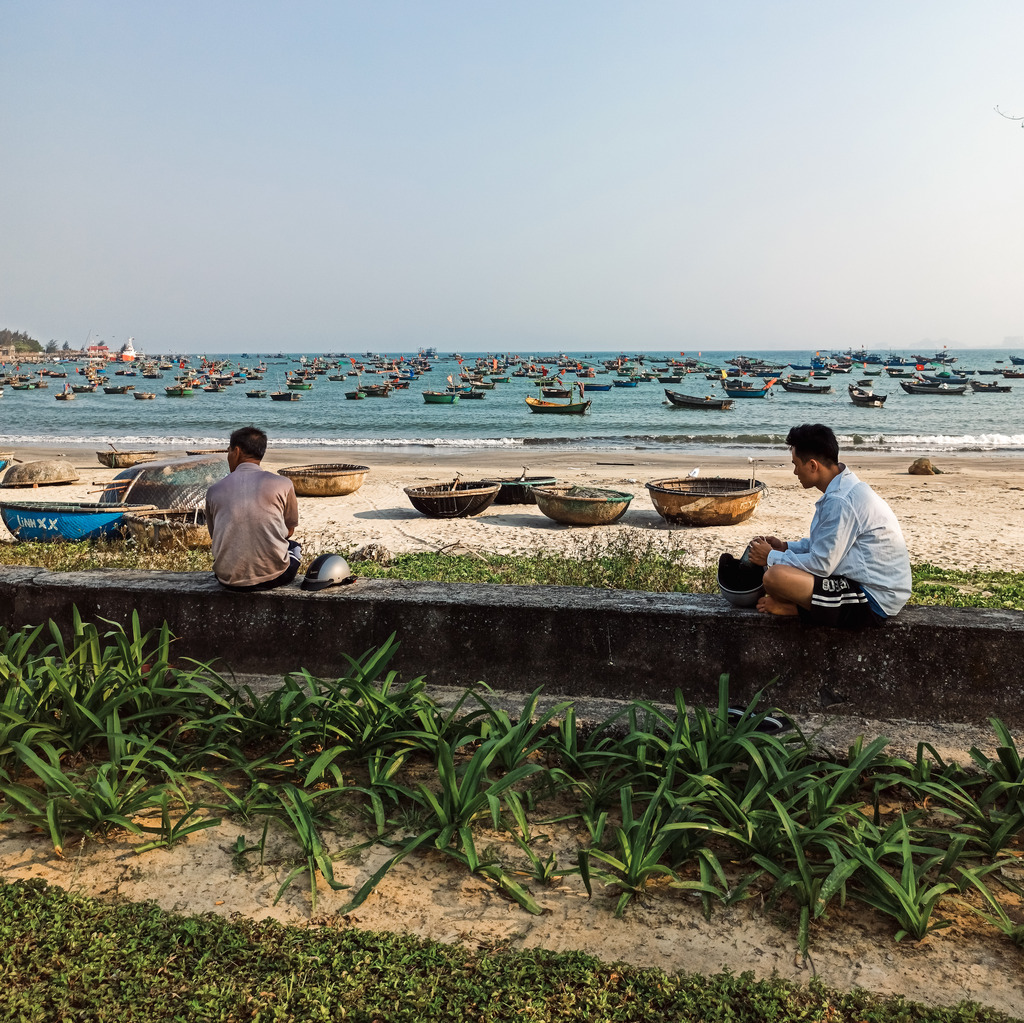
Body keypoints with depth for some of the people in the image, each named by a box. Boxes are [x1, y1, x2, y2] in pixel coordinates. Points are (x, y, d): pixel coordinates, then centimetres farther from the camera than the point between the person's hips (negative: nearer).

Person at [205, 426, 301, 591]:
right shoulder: (282, 484, -3)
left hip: (229, 580, 3)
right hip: (273, 576, -3)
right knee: (295, 547, 30)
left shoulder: (214, 490, 3)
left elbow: (216, 536, 15)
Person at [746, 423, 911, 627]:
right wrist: (785, 547, 12)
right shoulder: (846, 488, 9)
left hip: (873, 601, -11)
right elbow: (826, 544, 21)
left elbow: (821, 564, -21)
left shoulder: (841, 501, -23)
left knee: (775, 576, -27)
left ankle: (792, 607, 0)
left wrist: (772, 557, -8)